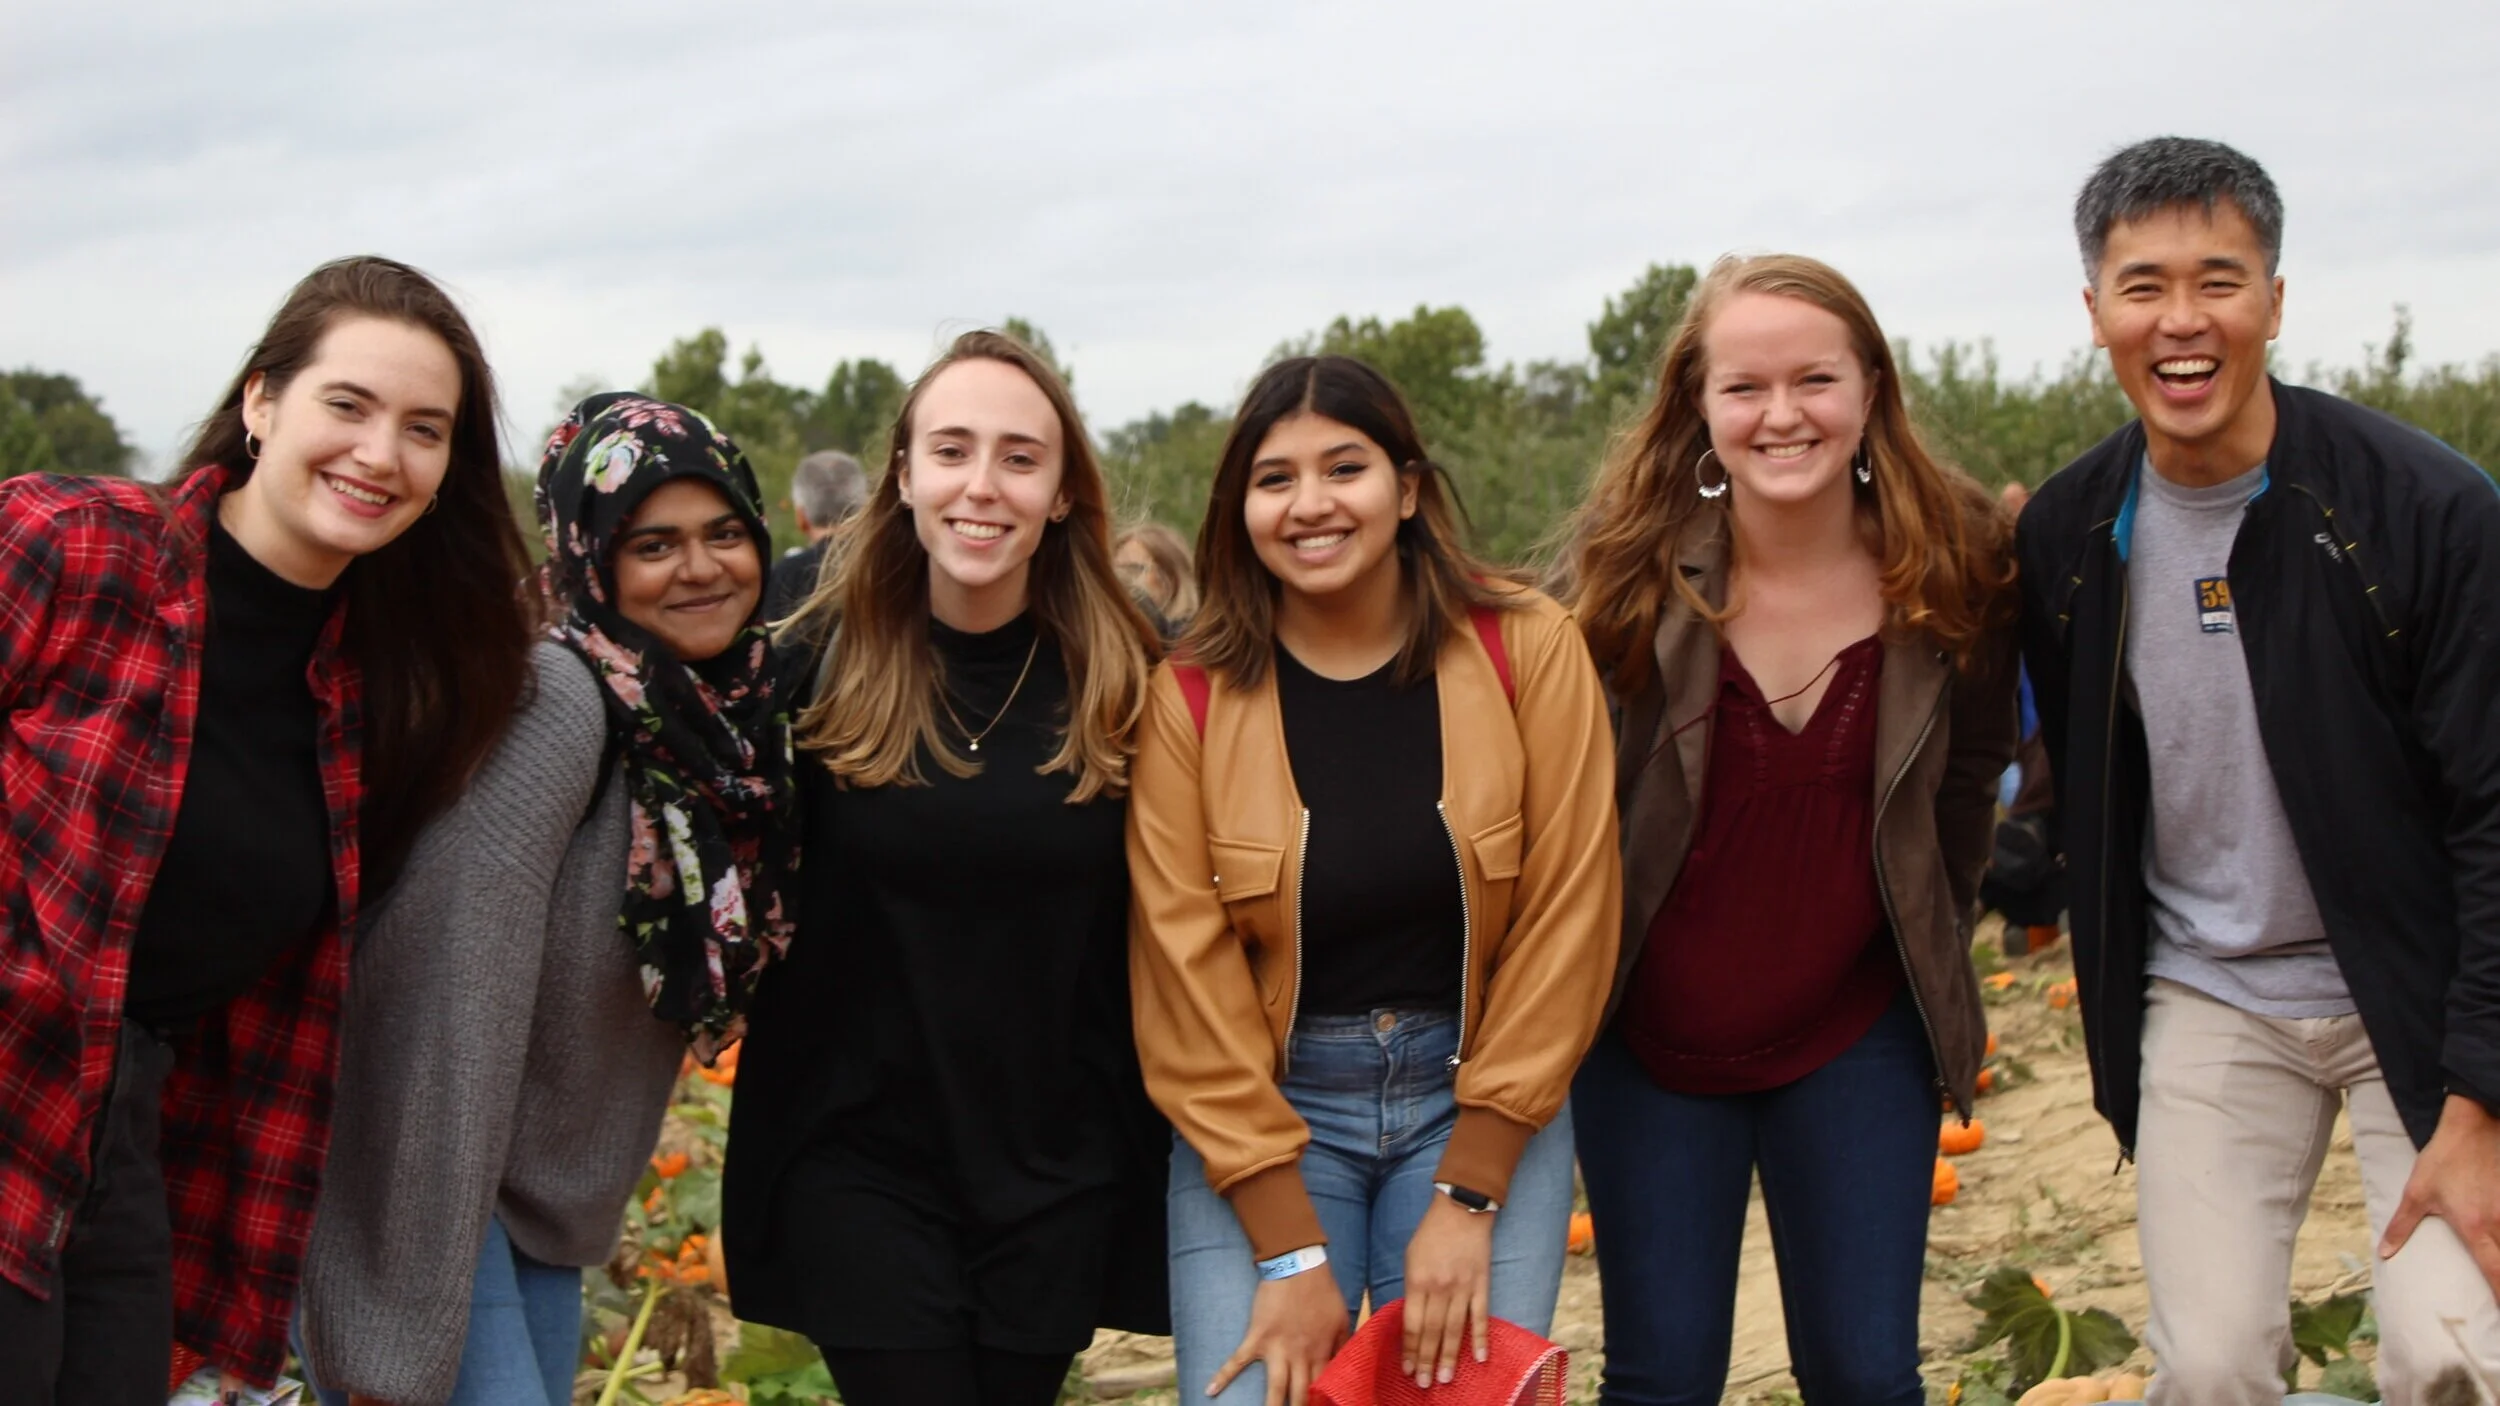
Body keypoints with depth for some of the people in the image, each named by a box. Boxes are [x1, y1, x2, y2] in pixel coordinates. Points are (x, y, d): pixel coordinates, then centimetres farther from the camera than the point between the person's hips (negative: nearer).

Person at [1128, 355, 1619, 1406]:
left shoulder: (1527, 649, -6)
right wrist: (1292, 1250, -13)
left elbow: (1564, 920, -7)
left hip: (1481, 1093, 0)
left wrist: (1467, 1199, -10)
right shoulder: (1191, 696, -6)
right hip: (1261, 1107, 0)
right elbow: (1186, 972, -8)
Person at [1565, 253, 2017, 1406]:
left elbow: (1966, 783, 4)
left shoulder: (1956, 571, -9)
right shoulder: (1636, 567, -12)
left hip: (1856, 1036, 1)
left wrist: (1927, 965, 8)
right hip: (1650, 1034, 0)